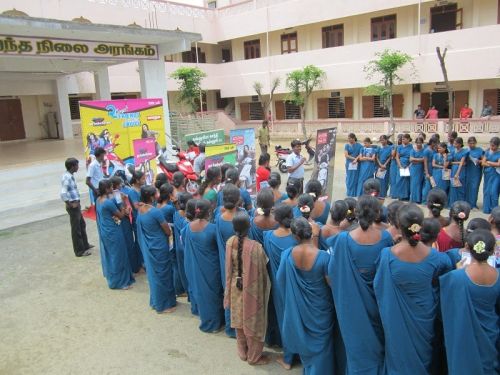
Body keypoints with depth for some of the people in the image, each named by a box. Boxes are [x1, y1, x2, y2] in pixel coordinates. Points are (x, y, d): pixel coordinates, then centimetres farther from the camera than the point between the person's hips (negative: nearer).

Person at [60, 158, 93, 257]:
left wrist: (77, 203, 12)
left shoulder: (70, 176, 9)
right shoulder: (67, 177, -20)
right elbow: (63, 194, -28)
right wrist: (70, 204, -18)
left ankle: (85, 245, 37)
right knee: (76, 228, 1)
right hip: (73, 206, -10)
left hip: (76, 205, 10)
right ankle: (80, 251, 12)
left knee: (82, 225, 22)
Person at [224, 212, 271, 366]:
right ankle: (254, 356, 30)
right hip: (252, 288, -5)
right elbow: (261, 270, -17)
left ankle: (242, 352, 39)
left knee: (239, 319, 22)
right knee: (252, 321, 14)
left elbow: (229, 267, 2)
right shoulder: (255, 246, -28)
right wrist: (264, 287, -3)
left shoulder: (230, 242, -12)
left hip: (236, 286, 5)